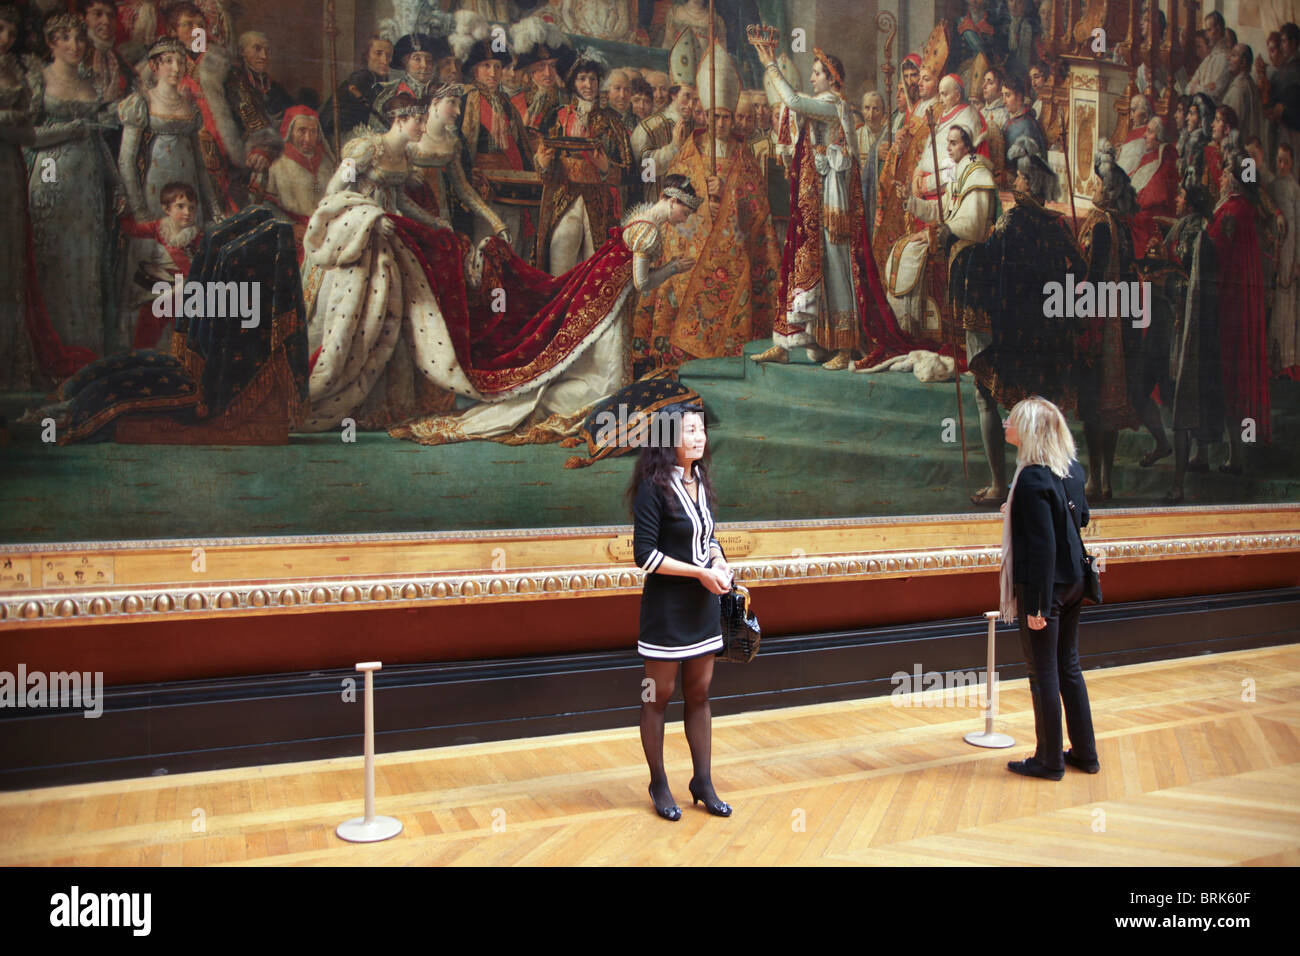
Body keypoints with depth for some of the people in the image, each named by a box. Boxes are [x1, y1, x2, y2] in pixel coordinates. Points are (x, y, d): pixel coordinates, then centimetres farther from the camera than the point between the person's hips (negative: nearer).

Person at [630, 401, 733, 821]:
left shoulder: (700, 482, 8)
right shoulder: (653, 488, -14)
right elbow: (645, 555, -17)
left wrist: (720, 564, -2)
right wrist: (701, 573, -17)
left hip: (703, 604, 7)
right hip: (666, 605, -7)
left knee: (700, 695, 13)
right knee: (658, 697, 7)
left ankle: (703, 782, 25)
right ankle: (659, 785, 22)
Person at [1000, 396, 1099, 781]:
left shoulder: (1032, 479, -22)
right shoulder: (1072, 470, 4)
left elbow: (1042, 546, -23)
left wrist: (1037, 604, -19)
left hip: (1045, 586, -9)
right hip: (1073, 582, 9)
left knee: (1043, 672, 4)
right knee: (1068, 666, 19)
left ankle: (1049, 760, 17)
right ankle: (1085, 753, 29)